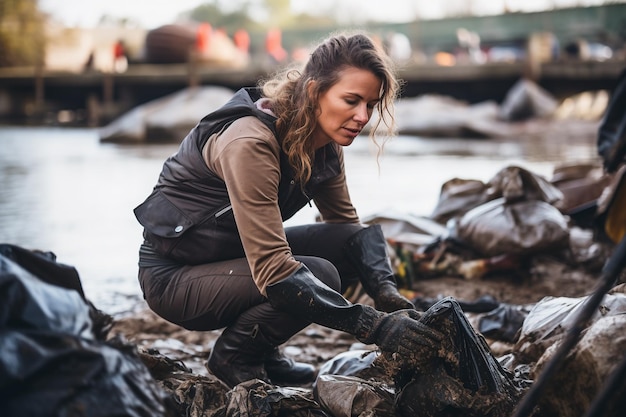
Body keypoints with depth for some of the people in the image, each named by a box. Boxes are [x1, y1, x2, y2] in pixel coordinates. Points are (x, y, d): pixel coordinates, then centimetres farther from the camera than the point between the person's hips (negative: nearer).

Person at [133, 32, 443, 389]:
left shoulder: (324, 143, -5)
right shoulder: (250, 143, -31)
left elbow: (348, 226, 4)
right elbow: (273, 272, -35)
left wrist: (387, 292, -17)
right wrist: (373, 326, -38)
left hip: (241, 255, 8)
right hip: (175, 275, -8)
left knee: (364, 241, -9)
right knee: (319, 275, -29)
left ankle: (264, 349, 4)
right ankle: (234, 356, -2)